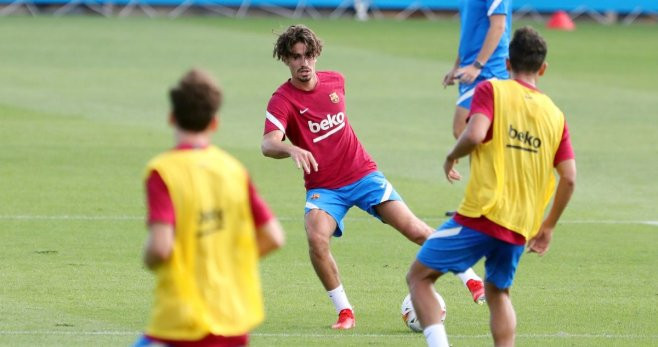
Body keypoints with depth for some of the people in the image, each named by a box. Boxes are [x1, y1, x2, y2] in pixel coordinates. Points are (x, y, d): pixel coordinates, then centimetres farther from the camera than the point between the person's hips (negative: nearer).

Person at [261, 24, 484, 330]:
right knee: (316, 239, -29)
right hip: (324, 188, -2)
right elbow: (268, 144, -33)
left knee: (414, 230, -7)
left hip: (362, 174, 3)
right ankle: (345, 313, -12)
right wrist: (292, 149, -53)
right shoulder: (282, 100, -15)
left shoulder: (335, 81, 1)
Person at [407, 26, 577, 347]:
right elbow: (569, 178, 6)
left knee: (419, 276, 6)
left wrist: (451, 157, 1)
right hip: (520, 229, 5)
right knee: (498, 293, 25)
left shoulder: (491, 91, -2)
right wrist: (548, 226, 18)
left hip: (481, 215, -5)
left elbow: (475, 134, -20)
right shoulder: (554, 115, 10)